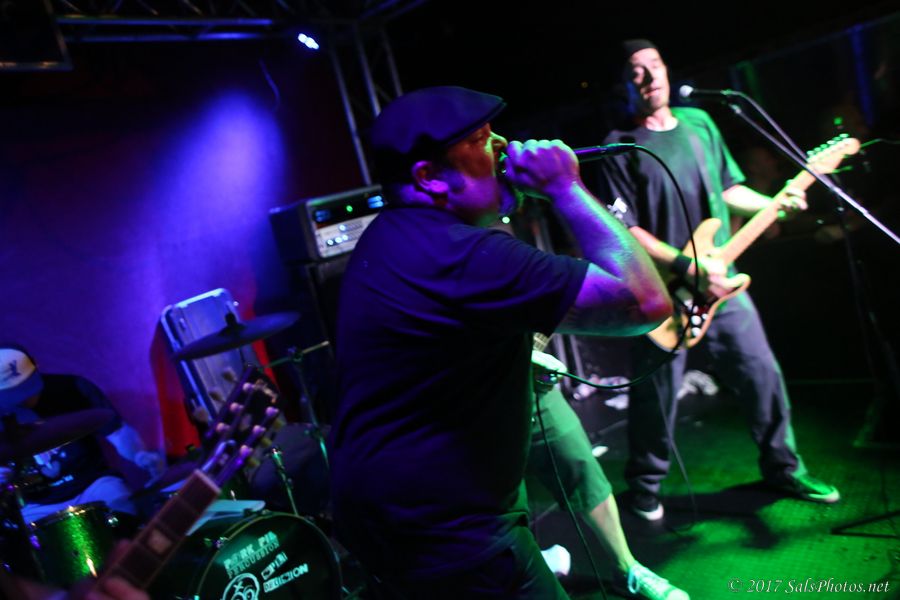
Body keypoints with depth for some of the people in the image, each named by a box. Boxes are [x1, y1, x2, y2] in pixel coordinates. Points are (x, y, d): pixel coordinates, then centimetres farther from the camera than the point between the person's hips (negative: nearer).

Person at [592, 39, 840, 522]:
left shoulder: (699, 123, 9)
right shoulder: (619, 150, -10)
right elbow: (624, 230, -16)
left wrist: (776, 202, 4)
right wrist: (690, 266, -21)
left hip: (722, 283, 6)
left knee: (763, 376, 13)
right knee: (657, 398, 5)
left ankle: (783, 468, 34)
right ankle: (645, 487, 27)